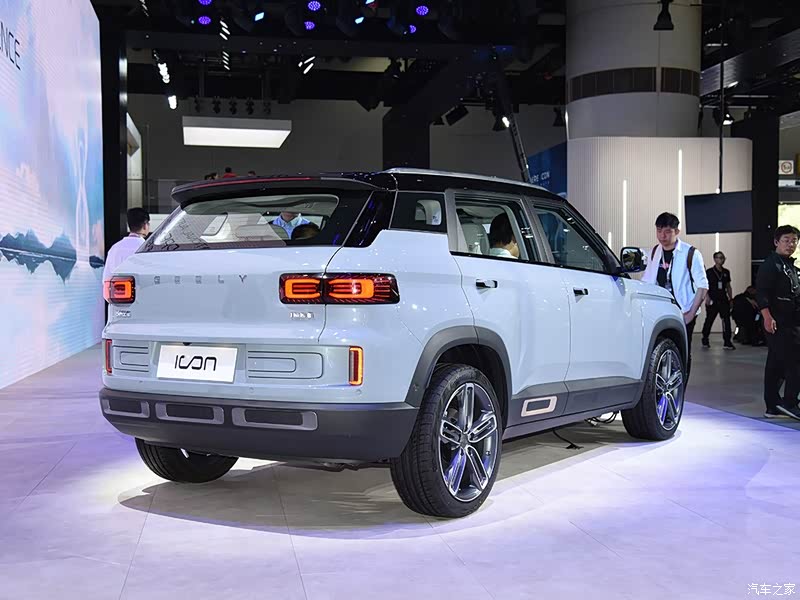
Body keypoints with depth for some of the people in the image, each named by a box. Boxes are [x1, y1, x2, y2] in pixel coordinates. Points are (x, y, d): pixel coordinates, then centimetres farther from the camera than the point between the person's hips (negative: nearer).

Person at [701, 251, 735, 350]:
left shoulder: (726, 272, 14)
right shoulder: (709, 272, -1)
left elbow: (728, 286, 20)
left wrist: (731, 298, 13)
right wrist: (707, 297, -16)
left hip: (723, 300, 4)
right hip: (712, 301, -4)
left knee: (726, 320, -6)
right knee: (709, 320, 5)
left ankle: (727, 342, -6)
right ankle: (705, 341, 19)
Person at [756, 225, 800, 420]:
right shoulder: (771, 264, -9)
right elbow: (762, 292, -18)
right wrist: (767, 316, -27)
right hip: (778, 322, -9)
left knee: (776, 364, 10)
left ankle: (772, 406, 14)